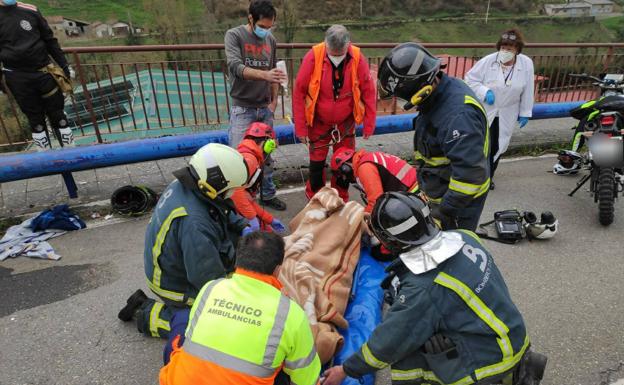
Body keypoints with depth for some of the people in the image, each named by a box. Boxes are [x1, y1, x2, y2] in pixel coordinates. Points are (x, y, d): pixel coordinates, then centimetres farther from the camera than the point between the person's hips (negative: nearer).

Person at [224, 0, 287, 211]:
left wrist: (274, 101, 6)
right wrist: (264, 74, -39)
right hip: (242, 109, -5)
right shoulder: (234, 35, -7)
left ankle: (267, 195, 25)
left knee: (266, 155, 11)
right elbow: (235, 67, -23)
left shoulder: (271, 40, 8)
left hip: (265, 109, 5)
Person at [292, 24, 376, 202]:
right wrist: (300, 128, -11)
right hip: (318, 123, -1)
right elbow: (299, 93, -12)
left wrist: (368, 125, -4)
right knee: (317, 163, 8)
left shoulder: (358, 58, -14)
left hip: (345, 123, 2)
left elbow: (369, 92, -6)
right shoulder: (313, 56, -17)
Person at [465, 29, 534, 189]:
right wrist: (484, 92, -21)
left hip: (507, 115, 3)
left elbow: (527, 92, -1)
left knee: (498, 146, 12)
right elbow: (470, 78, -6)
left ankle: (489, 175, 31)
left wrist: (525, 113, 3)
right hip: (485, 112, -2)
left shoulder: (526, 64, -8)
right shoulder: (488, 61, -16)